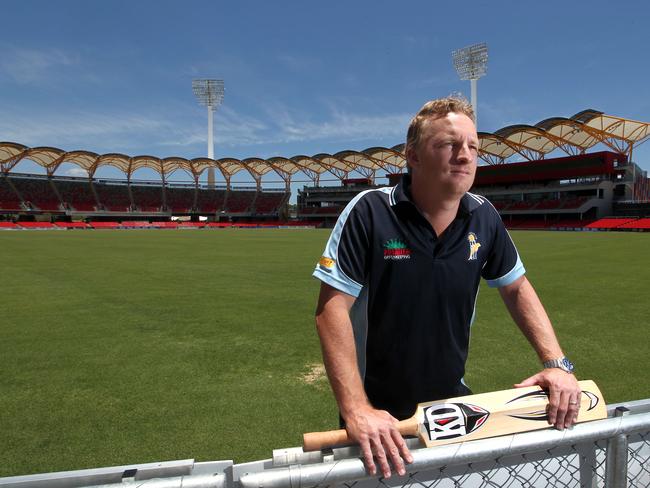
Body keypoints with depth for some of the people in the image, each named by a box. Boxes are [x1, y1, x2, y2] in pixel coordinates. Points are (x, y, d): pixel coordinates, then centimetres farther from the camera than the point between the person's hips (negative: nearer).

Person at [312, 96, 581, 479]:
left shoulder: (485, 217, -6)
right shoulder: (369, 212, -22)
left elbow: (517, 288, 6)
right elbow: (333, 308, -24)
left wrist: (557, 363, -6)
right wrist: (356, 409, -30)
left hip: (454, 400, 4)